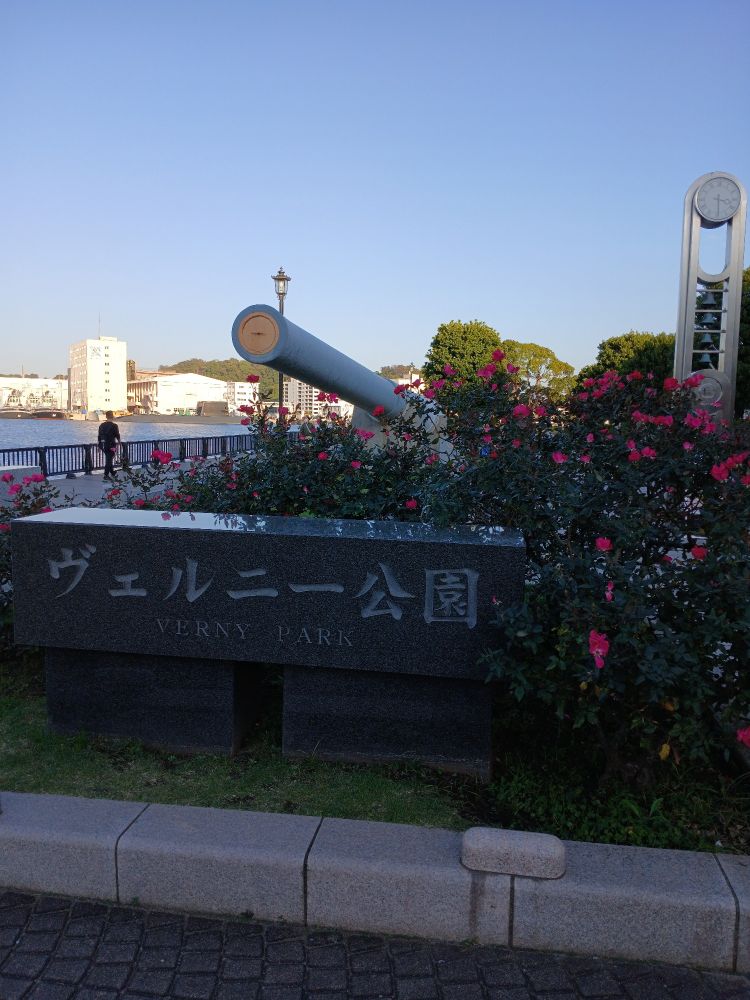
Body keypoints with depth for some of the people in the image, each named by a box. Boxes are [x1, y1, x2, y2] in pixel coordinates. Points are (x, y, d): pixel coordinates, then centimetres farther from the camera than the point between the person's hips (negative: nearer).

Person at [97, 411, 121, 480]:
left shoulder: (101, 425, 8)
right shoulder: (114, 426, -12)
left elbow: (99, 436, 11)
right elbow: (117, 435, -5)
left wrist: (100, 445, 18)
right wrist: (118, 442, 16)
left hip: (103, 445, 7)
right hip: (111, 445, -7)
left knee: (108, 458, 22)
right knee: (109, 460, -1)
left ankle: (112, 472, 35)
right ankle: (106, 475, -3)